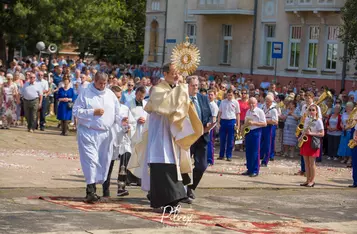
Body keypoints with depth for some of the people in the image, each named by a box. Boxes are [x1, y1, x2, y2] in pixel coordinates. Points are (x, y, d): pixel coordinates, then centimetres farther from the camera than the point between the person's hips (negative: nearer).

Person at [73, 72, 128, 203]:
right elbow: (76, 111, -5)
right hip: (88, 132, -5)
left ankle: (92, 189, 16)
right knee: (91, 159, -14)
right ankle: (91, 190, -16)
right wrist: (93, 112, -13)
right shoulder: (85, 94, -1)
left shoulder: (110, 95, 12)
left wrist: (121, 120, -5)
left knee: (103, 161, 6)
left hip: (105, 134, 5)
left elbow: (116, 113, 16)